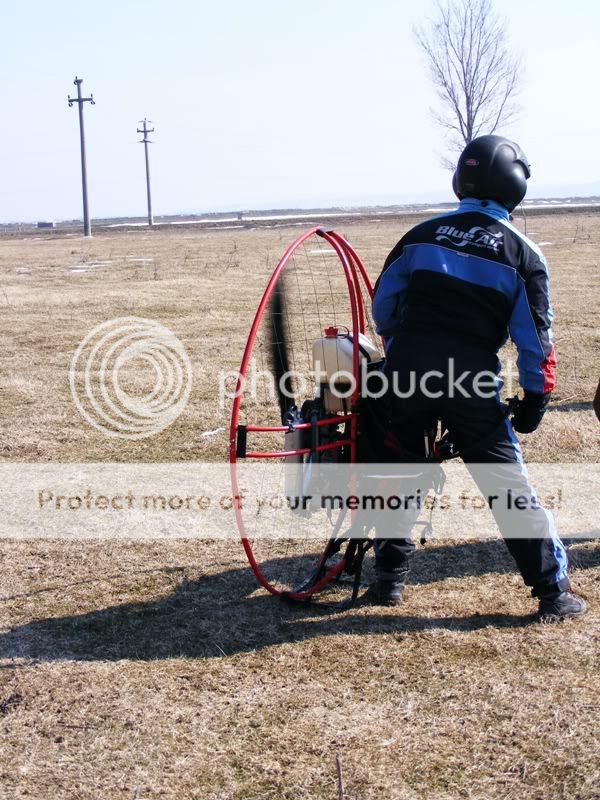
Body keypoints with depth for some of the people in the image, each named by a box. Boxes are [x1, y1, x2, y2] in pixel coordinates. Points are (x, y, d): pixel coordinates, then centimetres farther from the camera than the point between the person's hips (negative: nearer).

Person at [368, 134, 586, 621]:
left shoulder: (423, 234, 10)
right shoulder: (522, 253, 3)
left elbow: (382, 304, 13)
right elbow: (535, 337, 2)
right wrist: (536, 397, 10)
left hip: (406, 369, 2)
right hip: (470, 380, -2)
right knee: (508, 485, 6)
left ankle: (389, 579, 24)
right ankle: (554, 590, 10)